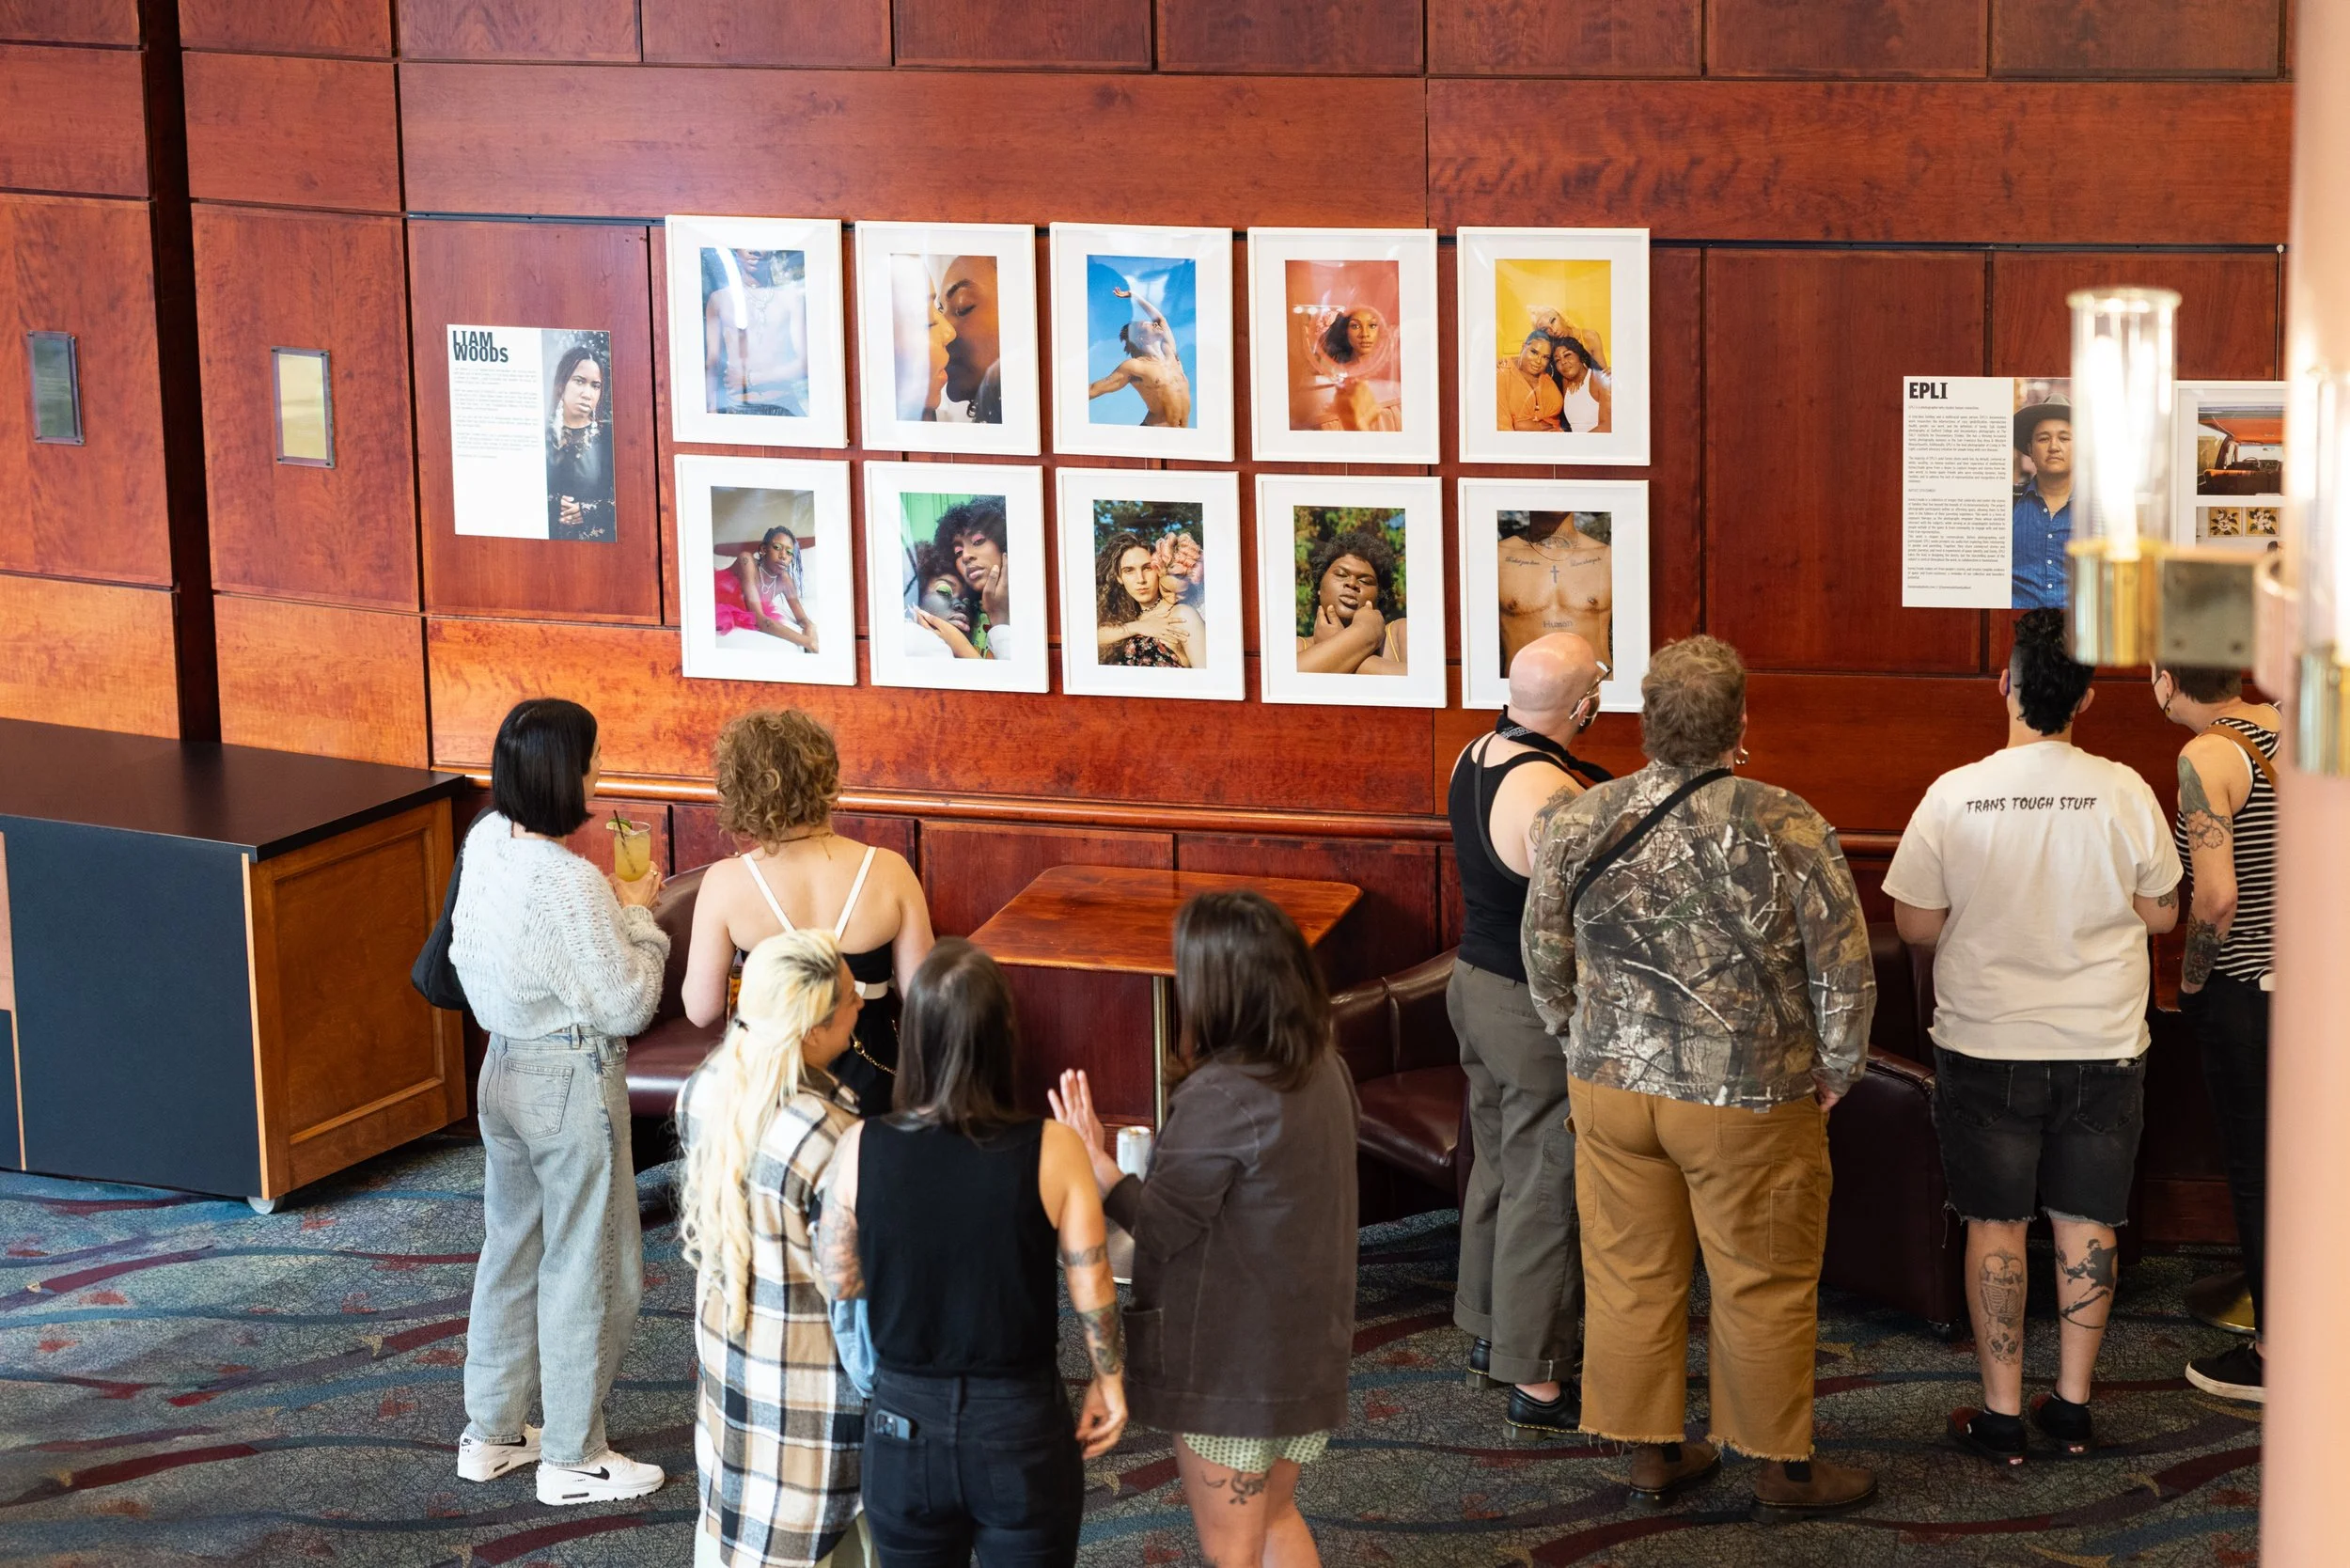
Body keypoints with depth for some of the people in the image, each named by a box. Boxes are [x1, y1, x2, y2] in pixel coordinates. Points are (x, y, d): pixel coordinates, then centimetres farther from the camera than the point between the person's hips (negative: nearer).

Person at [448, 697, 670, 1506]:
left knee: (512, 1249, 21)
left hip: (504, 1068, 8)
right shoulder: (570, 885, -28)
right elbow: (628, 1006, -21)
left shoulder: (487, 841, -4)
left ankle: (491, 1432, 33)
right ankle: (573, 1457, 17)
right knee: (586, 1268, 6)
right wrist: (637, 915, -7)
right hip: (572, 1084, -8)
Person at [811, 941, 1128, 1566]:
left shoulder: (860, 1149, -13)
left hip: (904, 1422, 1)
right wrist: (1109, 1381, 8)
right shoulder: (1053, 1151, -18)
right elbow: (1093, 1291, -9)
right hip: (1021, 1422, -1)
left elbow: (837, 1282, -2)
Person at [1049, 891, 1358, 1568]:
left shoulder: (1219, 1099, -26)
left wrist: (1095, 1163, -10)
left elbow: (1161, 1226, -18)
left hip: (1230, 1361, -8)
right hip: (1307, 1344, 8)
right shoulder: (1324, 1068, -1)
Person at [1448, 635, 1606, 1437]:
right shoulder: (1552, 793, -28)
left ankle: (1490, 1331, 37)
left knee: (1499, 1167, 23)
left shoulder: (1475, 757, 1)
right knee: (1546, 1192, 1)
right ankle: (1539, 1381, 8)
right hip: (1538, 1010, -9)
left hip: (1475, 980, 9)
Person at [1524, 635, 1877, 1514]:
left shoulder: (1577, 824, -4)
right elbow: (1845, 971, -10)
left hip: (1612, 1086, 3)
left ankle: (1653, 1450, 25)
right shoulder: (1787, 829, -14)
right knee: (1763, 1285, 9)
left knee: (1631, 1275, 14)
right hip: (1747, 1101, -3)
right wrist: (1836, 1069, 5)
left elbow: (1544, 957, 7)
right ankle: (1785, 1466, 20)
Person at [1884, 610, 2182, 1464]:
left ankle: (2002, 1413, 11)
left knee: (1995, 1224, 8)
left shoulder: (1955, 795, -12)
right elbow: (2160, 912, 1)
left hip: (1987, 1048, -1)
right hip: (2102, 1046, 1)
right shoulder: (2124, 793, -9)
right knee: (2086, 1223, 12)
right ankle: (2073, 1405, 19)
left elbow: (1916, 924, -6)